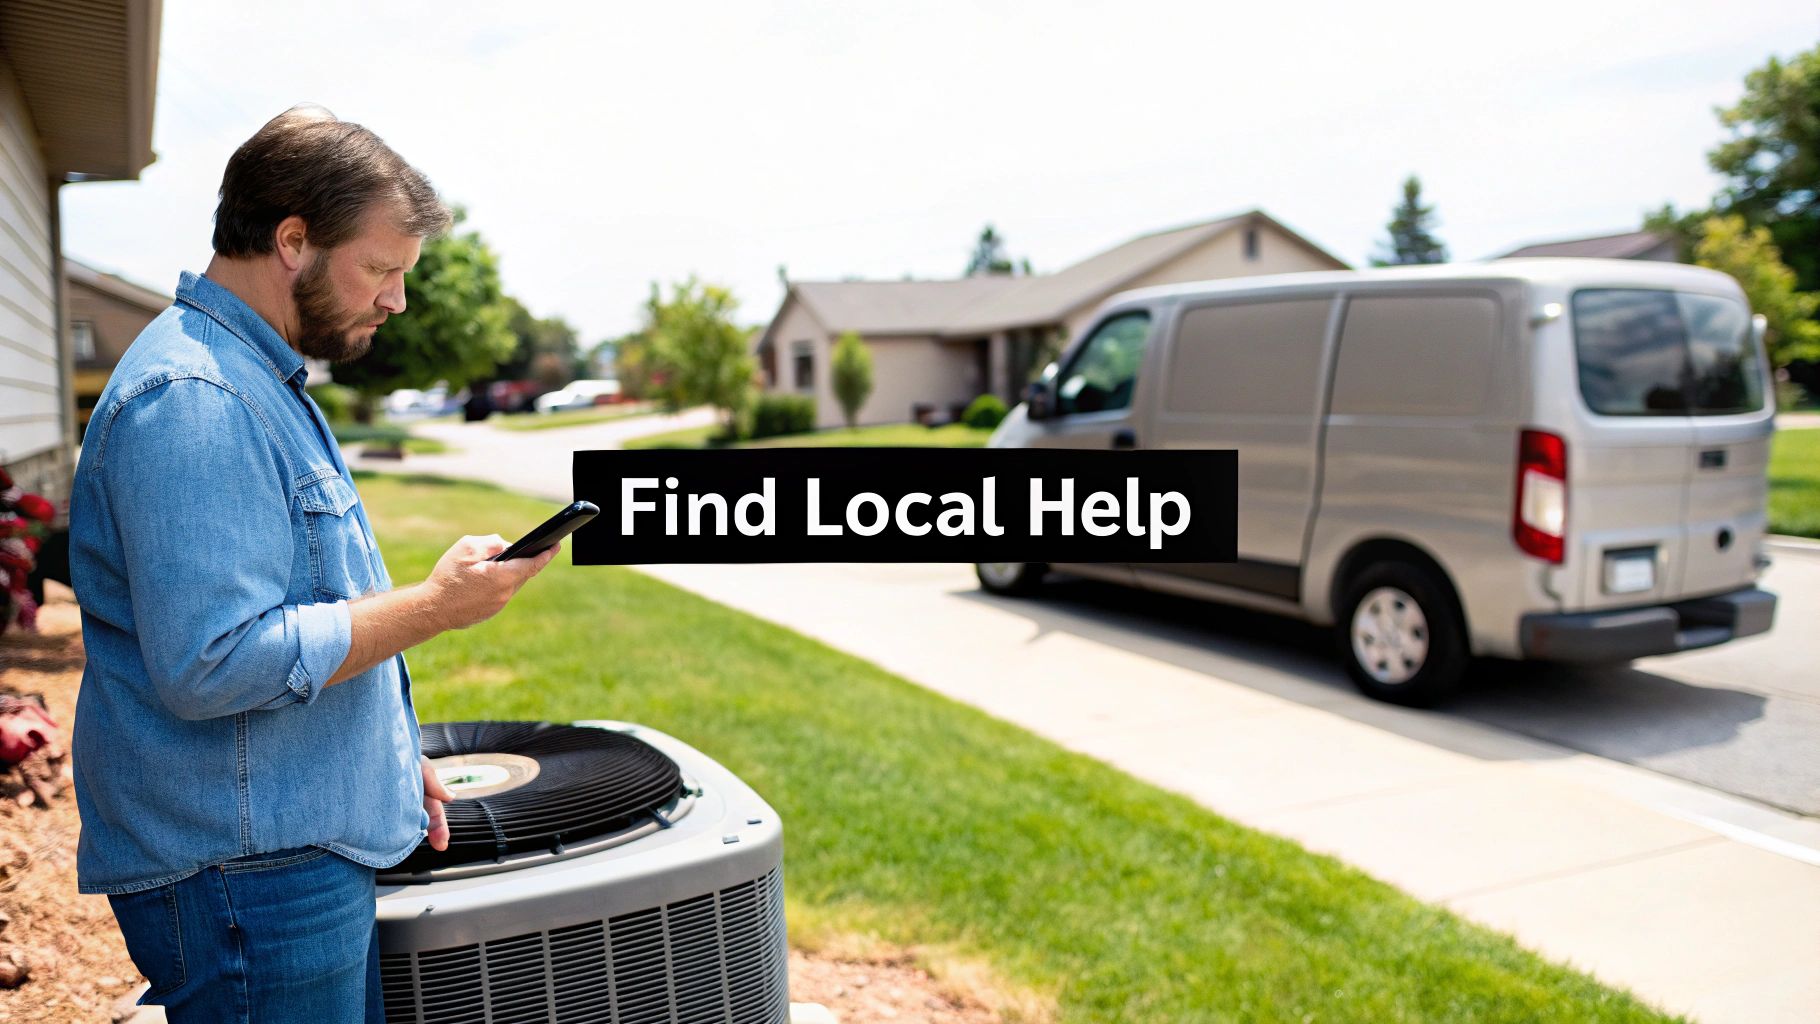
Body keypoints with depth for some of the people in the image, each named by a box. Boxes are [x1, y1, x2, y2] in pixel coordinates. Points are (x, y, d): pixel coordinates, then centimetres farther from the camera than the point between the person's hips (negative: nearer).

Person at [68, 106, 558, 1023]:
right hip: (245, 875, -10)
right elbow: (215, 663, -27)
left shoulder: (263, 382, 14)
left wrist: (389, 758, 19)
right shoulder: (190, 402, -20)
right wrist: (434, 606, -21)